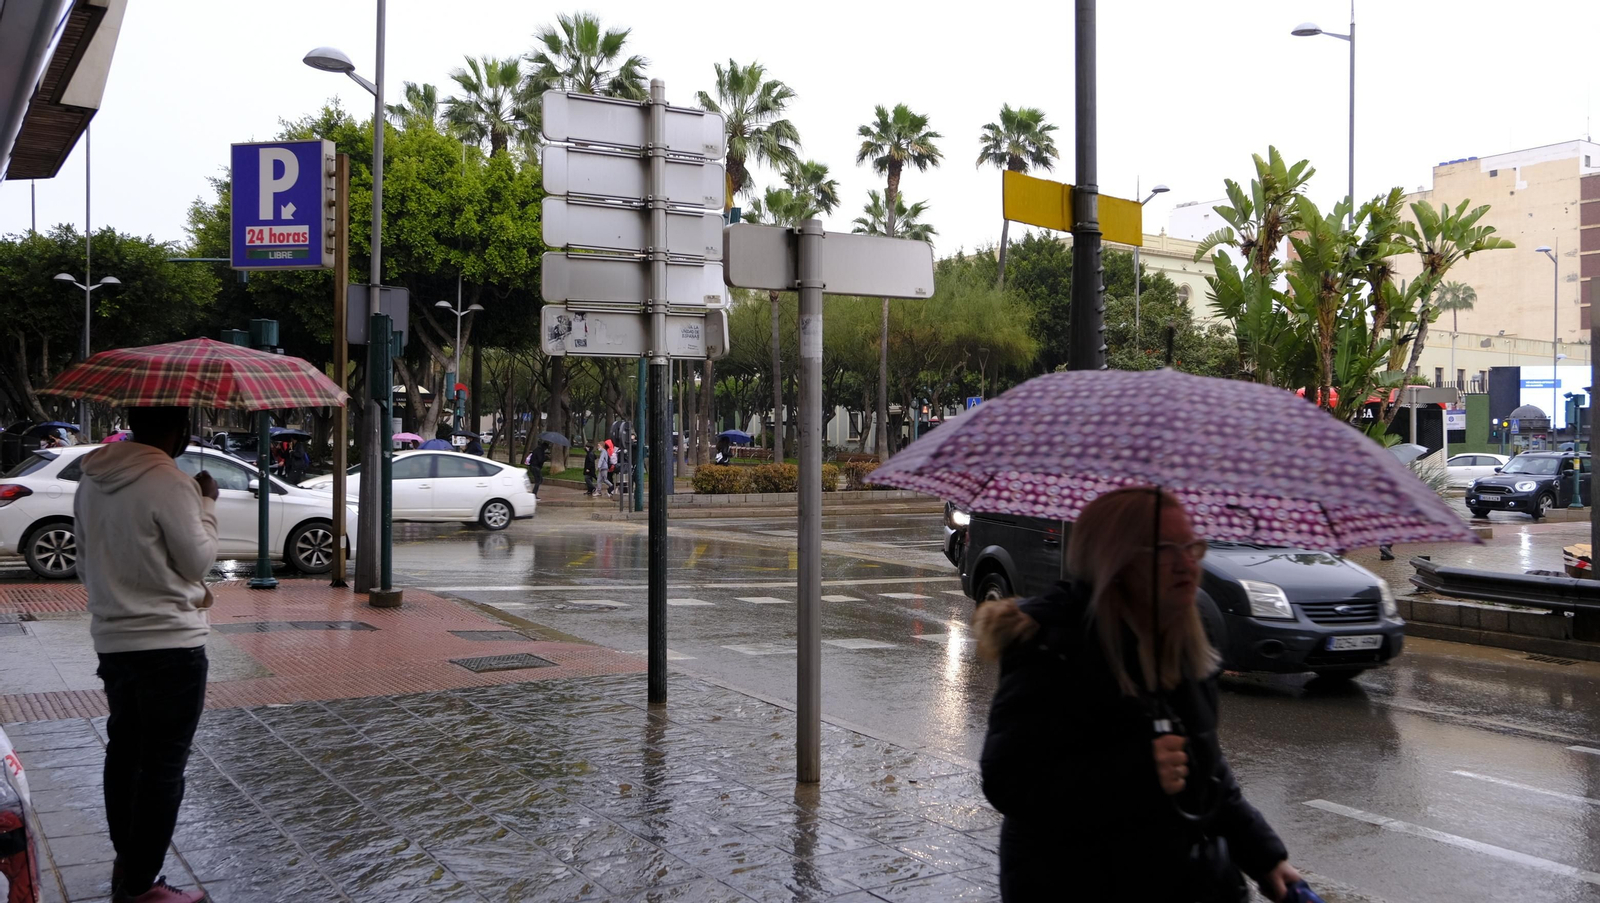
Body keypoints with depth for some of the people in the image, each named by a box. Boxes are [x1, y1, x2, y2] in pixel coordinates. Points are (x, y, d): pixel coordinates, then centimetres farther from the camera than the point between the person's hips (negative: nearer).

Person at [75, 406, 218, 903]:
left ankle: (127, 862, 31)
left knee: (124, 751, 19)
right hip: (170, 643, -8)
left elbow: (87, 566, 14)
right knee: (163, 766, 0)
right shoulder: (168, 482, -18)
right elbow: (198, 561, -12)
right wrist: (207, 503, -1)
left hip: (112, 639, 8)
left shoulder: (91, 481, 7)